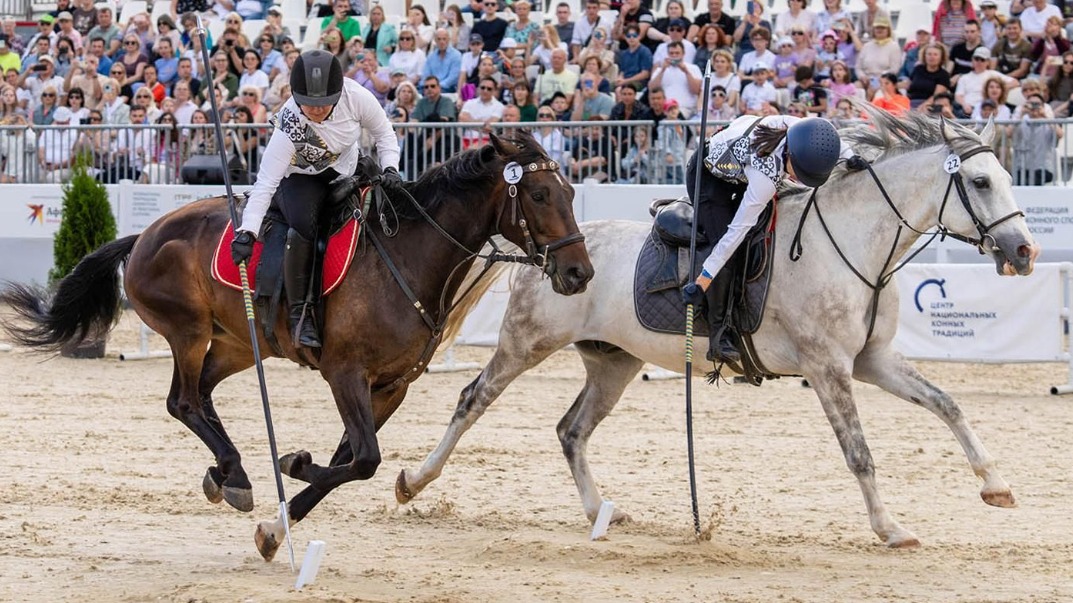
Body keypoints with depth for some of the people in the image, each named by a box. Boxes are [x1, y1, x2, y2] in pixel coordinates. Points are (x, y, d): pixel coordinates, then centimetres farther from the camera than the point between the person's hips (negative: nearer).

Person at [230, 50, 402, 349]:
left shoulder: (356, 97, -27)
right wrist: (246, 233, -47)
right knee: (304, 226, -32)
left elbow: (384, 133, -7)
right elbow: (265, 184, -38)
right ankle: (299, 313, -22)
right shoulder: (289, 126, -35)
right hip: (299, 177, -5)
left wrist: (389, 169, -22)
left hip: (346, 167, 5)